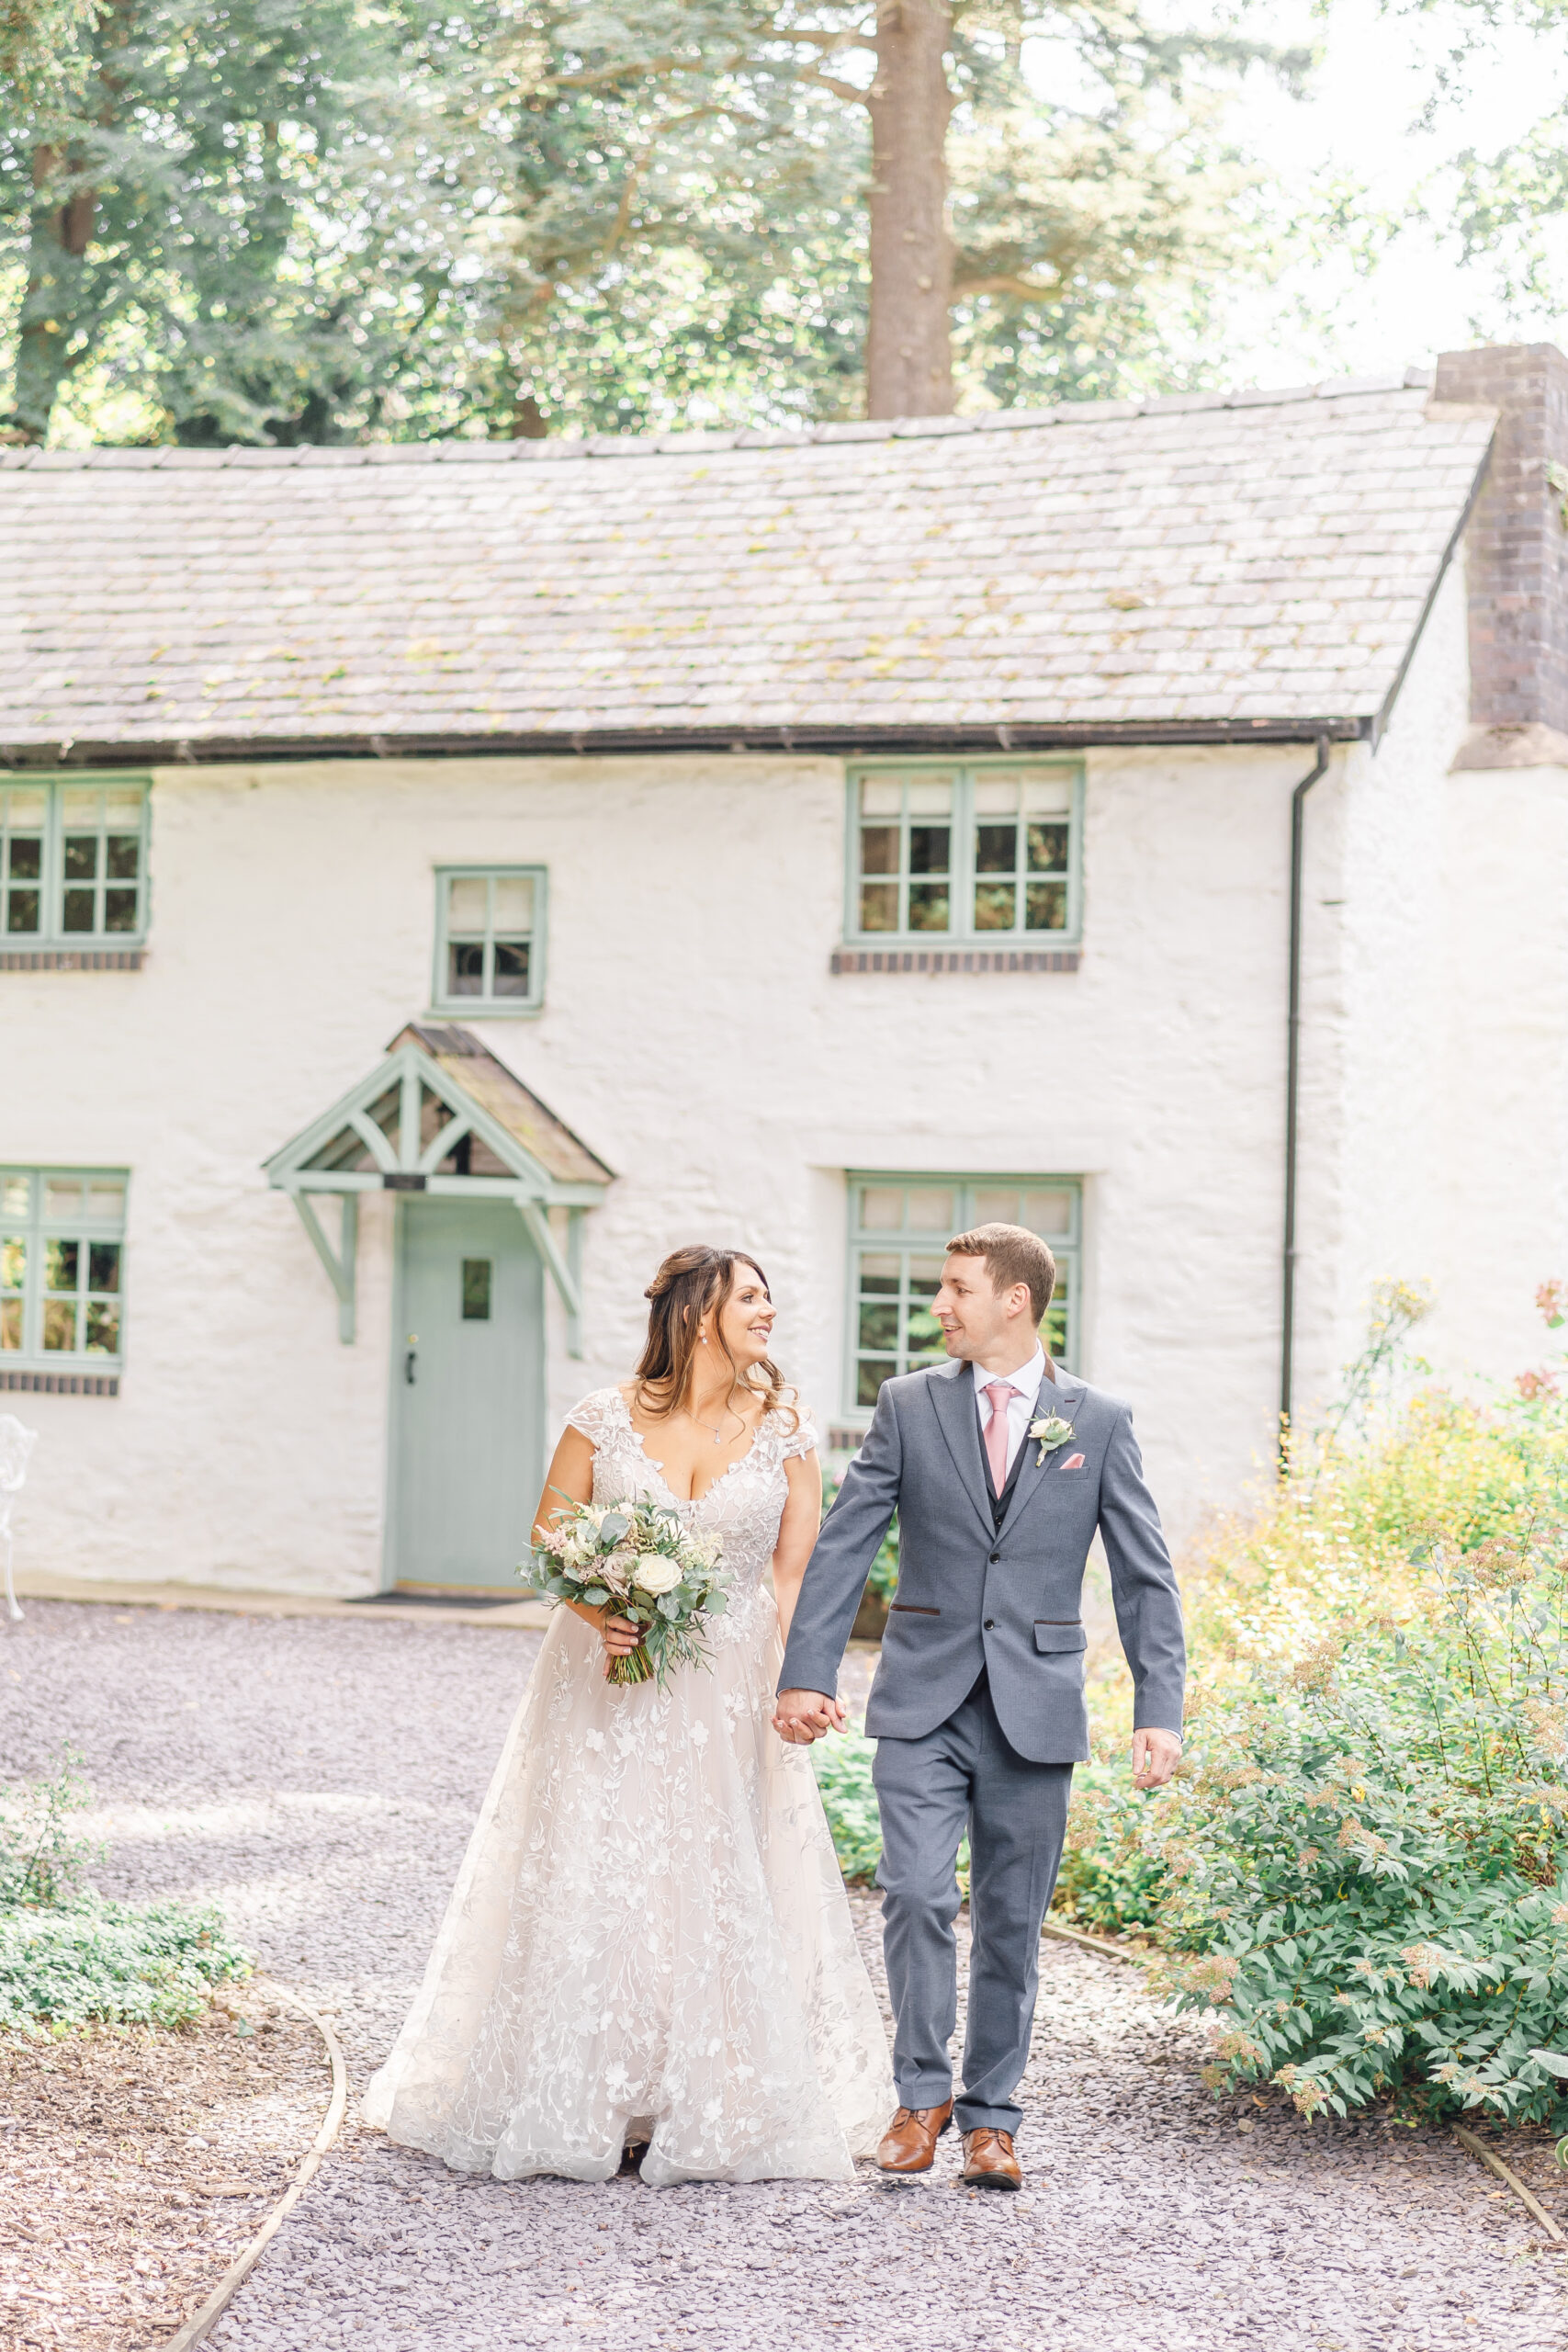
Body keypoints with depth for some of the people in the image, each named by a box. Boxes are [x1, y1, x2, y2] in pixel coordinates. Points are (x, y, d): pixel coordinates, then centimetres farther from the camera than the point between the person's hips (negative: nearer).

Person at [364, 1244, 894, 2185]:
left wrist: (787, 1684, -8)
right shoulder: (607, 1419, -3)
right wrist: (598, 1615, -16)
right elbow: (549, 1543, 2)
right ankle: (579, 2106, 10)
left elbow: (795, 1573, 3)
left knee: (718, 1889, 1)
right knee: (589, 1886, -1)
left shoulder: (784, 1429, 1)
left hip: (728, 1694, 1)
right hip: (609, 1689, -1)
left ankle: (712, 2113, 13)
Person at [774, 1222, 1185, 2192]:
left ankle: (991, 2115, 19)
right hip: (924, 1700, 0)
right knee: (918, 1895, -11)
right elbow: (845, 1546, 2)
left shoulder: (1100, 1421, 2)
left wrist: (1160, 1710, -6)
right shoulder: (909, 1405, 4)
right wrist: (808, 1672, -8)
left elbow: (1146, 1575, 2)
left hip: (1036, 1709, 0)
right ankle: (922, 2095, 6)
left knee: (1012, 1921, 6)